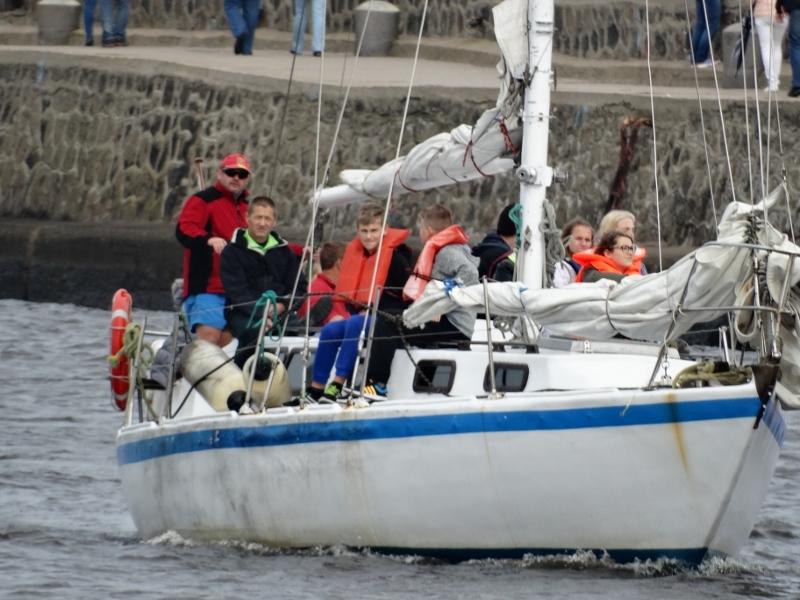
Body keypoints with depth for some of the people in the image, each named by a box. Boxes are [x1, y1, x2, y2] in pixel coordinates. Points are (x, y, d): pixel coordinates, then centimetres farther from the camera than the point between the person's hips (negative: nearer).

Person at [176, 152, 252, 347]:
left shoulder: (247, 207, 22)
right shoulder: (202, 201, -2)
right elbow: (184, 230, -19)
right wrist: (208, 239, -40)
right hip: (207, 288, -8)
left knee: (225, 342, 6)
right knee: (209, 334, -21)